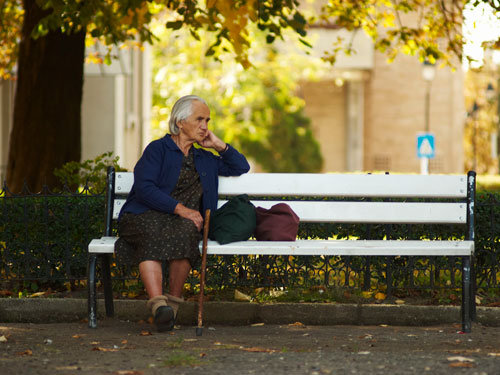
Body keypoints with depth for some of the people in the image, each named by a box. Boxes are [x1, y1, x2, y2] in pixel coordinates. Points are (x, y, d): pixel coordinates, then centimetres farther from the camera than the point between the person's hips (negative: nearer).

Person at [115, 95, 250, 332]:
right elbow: (144, 188, -5)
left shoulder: (205, 159, 28)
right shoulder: (158, 149, 9)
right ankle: (158, 305, -54)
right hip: (146, 215, -3)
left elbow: (241, 167, 37)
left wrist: (219, 145, 22)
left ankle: (174, 301, -31)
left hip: (185, 221, 3)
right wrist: (179, 207, -15)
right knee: (152, 235, -41)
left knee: (185, 232, -36)